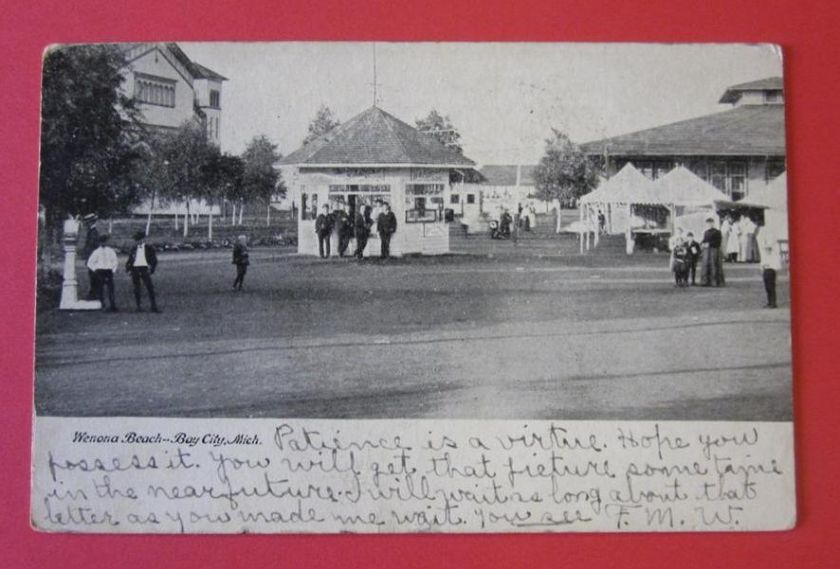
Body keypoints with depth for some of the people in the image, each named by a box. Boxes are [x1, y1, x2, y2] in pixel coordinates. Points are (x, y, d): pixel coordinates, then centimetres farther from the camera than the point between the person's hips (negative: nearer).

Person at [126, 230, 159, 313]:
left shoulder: (149, 248, 6)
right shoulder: (134, 249, 15)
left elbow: (154, 260, 5)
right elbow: (130, 259, 19)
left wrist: (151, 269, -6)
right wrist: (128, 267, 2)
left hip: (144, 269, -3)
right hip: (135, 269, 3)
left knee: (150, 288, -9)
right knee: (136, 289, 4)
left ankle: (154, 307, -8)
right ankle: (139, 307, 10)